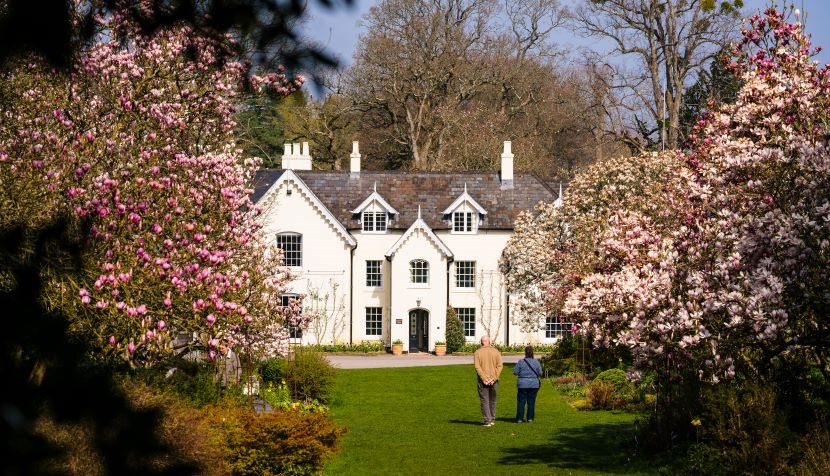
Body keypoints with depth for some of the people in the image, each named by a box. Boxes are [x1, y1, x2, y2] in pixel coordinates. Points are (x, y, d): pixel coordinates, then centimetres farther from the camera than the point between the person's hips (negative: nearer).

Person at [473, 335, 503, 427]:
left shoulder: (477, 353, -4)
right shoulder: (495, 352, 1)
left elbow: (477, 367, -13)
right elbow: (499, 366, -6)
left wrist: (484, 379, -14)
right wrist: (493, 378, -9)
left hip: (483, 381, -2)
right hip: (494, 381, 2)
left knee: (484, 401, 1)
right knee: (492, 400, 16)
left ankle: (488, 421, -6)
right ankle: (492, 419, 22)